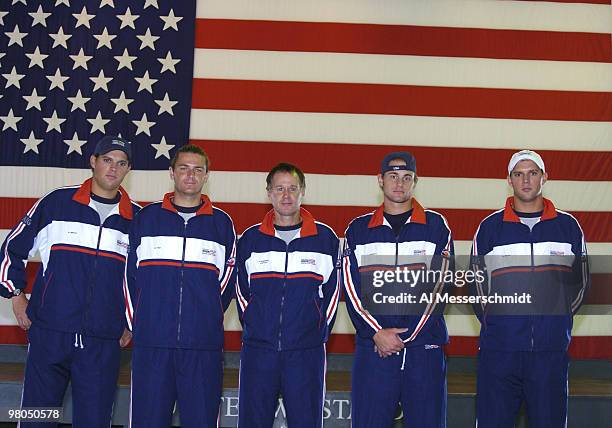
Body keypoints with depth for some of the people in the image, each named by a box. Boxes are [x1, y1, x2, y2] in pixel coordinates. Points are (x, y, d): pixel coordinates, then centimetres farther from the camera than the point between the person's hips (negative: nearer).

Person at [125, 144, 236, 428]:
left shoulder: (221, 223, 9)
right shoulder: (146, 217, 9)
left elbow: (229, 278, 13)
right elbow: (130, 274, 10)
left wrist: (207, 317, 8)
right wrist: (136, 322, 6)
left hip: (204, 344, 0)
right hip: (150, 342, 0)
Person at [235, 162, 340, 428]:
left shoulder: (326, 238, 5)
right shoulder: (250, 239, 8)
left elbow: (333, 291, 9)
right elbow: (241, 291, 14)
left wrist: (321, 333, 4)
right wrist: (253, 328, 7)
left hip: (307, 352, -1)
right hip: (257, 350, 1)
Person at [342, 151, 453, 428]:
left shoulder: (436, 225, 6)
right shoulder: (358, 229, 10)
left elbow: (438, 286, -1)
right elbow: (351, 288, 3)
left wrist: (403, 338, -7)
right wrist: (377, 334, -10)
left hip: (424, 346, 0)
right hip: (372, 347, 1)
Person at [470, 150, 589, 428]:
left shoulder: (568, 226, 8)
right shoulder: (490, 227, 4)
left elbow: (580, 280, 16)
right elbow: (476, 281, 10)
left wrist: (558, 319, 13)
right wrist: (493, 321, 8)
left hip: (551, 349, 1)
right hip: (499, 348, -1)